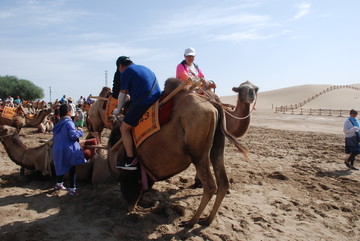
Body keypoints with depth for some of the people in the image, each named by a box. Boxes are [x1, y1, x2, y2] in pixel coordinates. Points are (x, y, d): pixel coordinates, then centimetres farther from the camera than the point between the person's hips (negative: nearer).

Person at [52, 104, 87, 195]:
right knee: (72, 168, 1)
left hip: (58, 150, 8)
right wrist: (79, 131, -6)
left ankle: (59, 184, 36)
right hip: (68, 149, -8)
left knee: (63, 167, 24)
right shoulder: (69, 122, -15)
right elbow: (73, 135, -23)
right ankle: (72, 189, 4)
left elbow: (55, 138, 16)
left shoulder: (58, 124, 10)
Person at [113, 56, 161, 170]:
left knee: (124, 128, 1)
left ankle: (130, 162, -3)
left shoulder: (126, 72, 4)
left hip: (142, 103, -9)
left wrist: (118, 110, 21)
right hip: (157, 100, 9)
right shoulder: (144, 68, 27)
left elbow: (122, 94, 6)